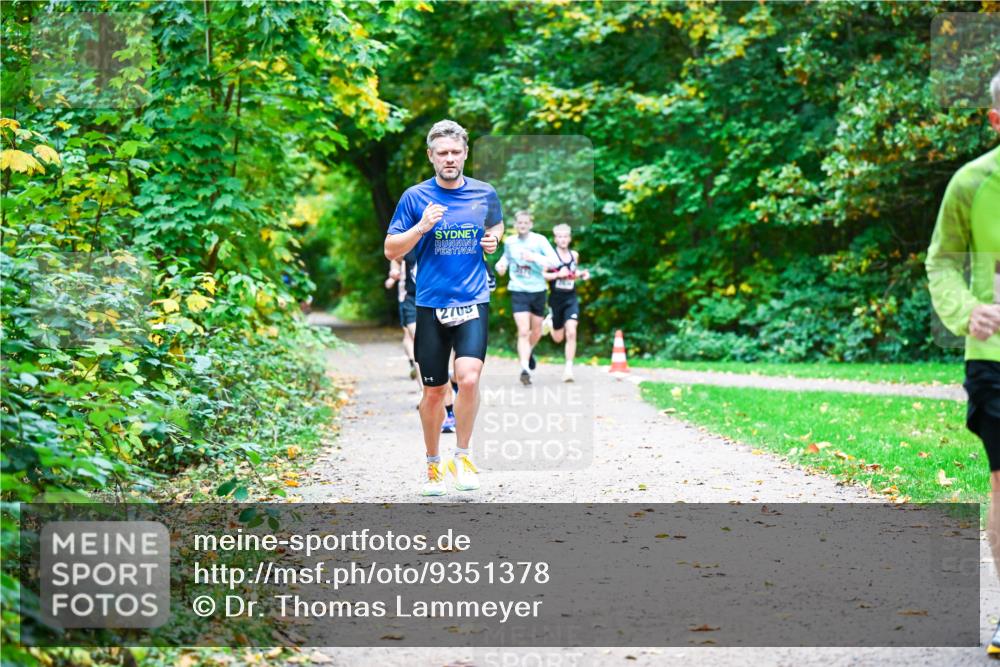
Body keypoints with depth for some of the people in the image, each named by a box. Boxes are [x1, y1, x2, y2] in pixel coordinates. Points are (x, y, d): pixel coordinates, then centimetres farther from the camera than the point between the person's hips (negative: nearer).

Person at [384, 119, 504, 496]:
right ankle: (432, 464, 26)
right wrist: (421, 227, -16)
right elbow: (391, 251, 0)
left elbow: (497, 225, 25)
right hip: (430, 305, 0)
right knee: (434, 391, 6)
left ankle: (462, 456, 0)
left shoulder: (485, 194, 4)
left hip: (473, 302, 0)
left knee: (468, 378, -20)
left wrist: (493, 240, 3)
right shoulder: (415, 197, -2)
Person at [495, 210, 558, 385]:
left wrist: (535, 257, -27)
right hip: (518, 292, 0)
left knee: (536, 332, 15)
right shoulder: (509, 242, 4)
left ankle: (529, 351, 47)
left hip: (537, 291, 0)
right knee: (523, 332, -14)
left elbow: (555, 261, -14)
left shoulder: (539, 240, -6)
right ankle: (525, 369, -17)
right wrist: (501, 266, 2)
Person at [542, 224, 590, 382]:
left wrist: (582, 274, 3)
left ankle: (569, 368, -10)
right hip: (556, 298, -2)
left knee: (571, 333, -15)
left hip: (571, 299, 2)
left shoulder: (574, 255, 6)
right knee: (558, 338, 11)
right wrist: (557, 274, -23)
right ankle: (549, 321, 46)